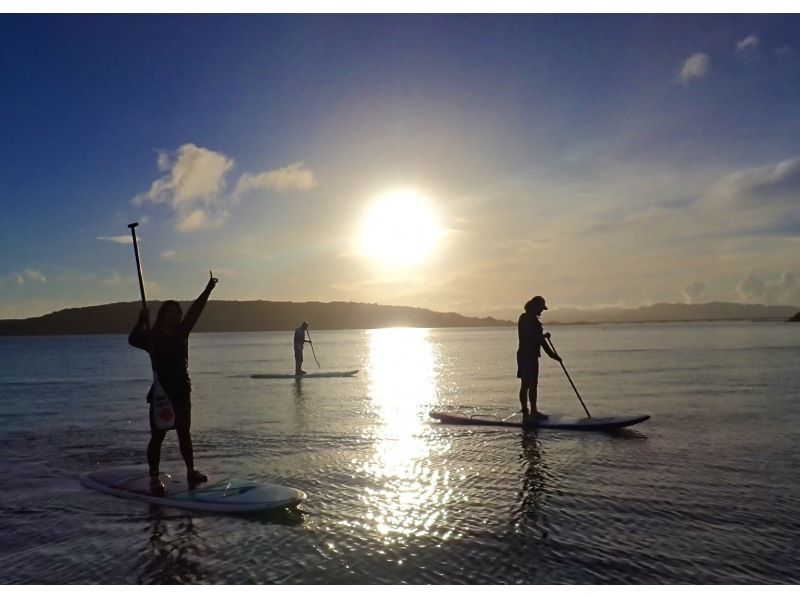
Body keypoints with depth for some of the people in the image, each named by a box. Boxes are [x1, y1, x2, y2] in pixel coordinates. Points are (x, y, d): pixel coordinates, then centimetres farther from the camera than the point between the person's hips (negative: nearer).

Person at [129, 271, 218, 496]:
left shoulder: (181, 333, 6)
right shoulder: (152, 337, -2)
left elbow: (195, 311, 1)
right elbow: (133, 340, -18)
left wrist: (208, 289, -5)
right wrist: (142, 322, -32)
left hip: (181, 391, 4)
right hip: (161, 392, -4)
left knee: (184, 433, 9)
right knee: (157, 436, 0)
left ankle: (191, 471, 16)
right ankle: (154, 478, 6)